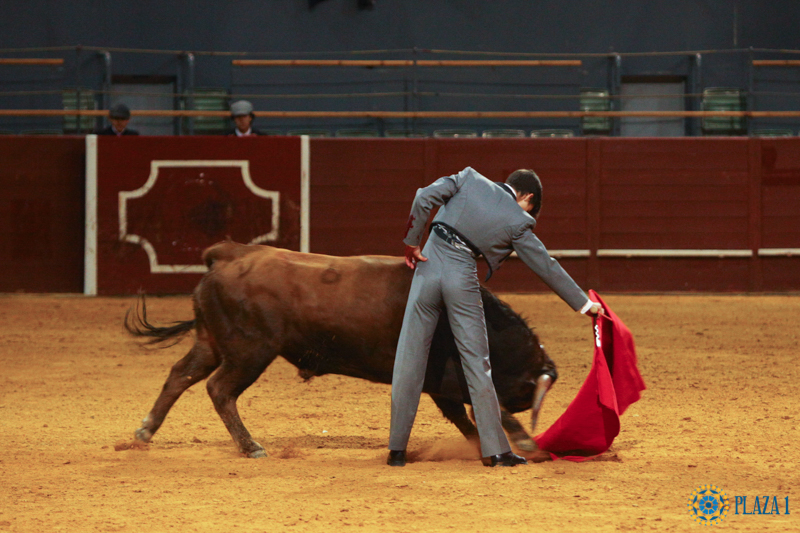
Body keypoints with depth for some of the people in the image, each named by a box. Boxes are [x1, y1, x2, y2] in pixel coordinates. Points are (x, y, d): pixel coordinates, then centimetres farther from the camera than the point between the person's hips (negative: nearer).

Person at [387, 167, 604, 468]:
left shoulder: (470, 179, 8)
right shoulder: (517, 222, 2)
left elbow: (424, 198, -4)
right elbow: (546, 267, 7)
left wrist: (411, 242, 4)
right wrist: (584, 304, 15)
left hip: (428, 266, 3)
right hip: (462, 279, -2)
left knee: (409, 360, 7)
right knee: (477, 364, 7)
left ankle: (397, 449, 9)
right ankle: (495, 450, 7)